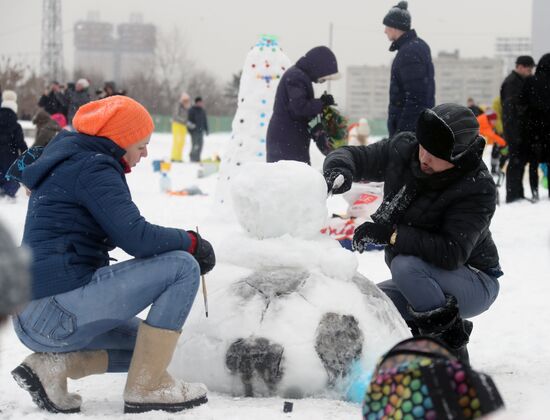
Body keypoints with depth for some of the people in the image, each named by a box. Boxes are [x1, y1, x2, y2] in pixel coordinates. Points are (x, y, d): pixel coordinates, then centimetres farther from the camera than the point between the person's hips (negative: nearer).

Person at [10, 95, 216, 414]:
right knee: (183, 266, -9)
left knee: (145, 344, 28)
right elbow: (136, 238, -19)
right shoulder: (92, 167, -9)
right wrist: (192, 242, -3)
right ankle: (147, 387, -6)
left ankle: (53, 364, 8)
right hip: (58, 312, -10)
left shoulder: (67, 162, 21)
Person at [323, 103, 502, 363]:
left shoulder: (478, 188, -26)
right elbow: (355, 156, 0)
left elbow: (452, 253, -34)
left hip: (476, 286, -7)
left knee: (405, 266, -33)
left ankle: (454, 353, -18)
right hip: (417, 282, 7)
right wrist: (339, 170, -25)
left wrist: (391, 234, -36)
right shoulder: (403, 150, -10)